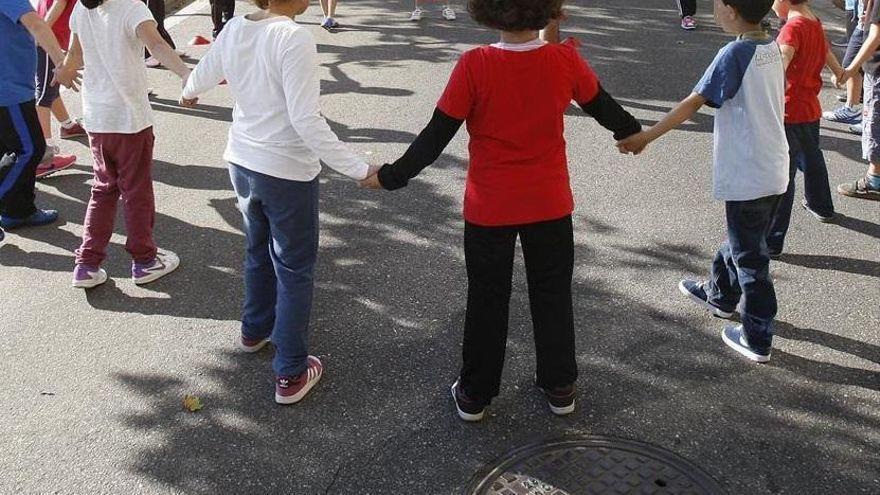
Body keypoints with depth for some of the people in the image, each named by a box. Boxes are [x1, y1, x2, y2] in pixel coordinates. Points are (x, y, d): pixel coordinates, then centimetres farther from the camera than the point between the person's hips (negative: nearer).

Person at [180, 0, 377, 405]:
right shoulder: (294, 38, -23)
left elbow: (203, 74, 18)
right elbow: (306, 121, -27)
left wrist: (188, 94, 42)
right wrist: (358, 170, -25)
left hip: (242, 163, 7)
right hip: (287, 173, -7)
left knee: (258, 252, 28)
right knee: (294, 271, 8)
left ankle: (255, 330, 50)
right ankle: (291, 374, 17)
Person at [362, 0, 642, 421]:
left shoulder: (475, 66, -20)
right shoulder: (566, 61, -12)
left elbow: (436, 136, -15)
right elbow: (603, 107, 6)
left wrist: (389, 177, -2)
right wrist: (633, 131, 28)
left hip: (489, 207, -1)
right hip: (550, 204, 2)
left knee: (487, 299, 15)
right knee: (552, 294, 19)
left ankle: (474, 395, 28)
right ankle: (559, 388, 32)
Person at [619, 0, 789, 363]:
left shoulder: (735, 54, -18)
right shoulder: (773, 48, 5)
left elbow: (692, 104, -20)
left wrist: (645, 137, -17)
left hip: (747, 178, -8)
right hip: (774, 171, 8)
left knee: (750, 257, 3)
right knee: (741, 240, 26)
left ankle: (757, 340, 14)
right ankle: (720, 295, 48)